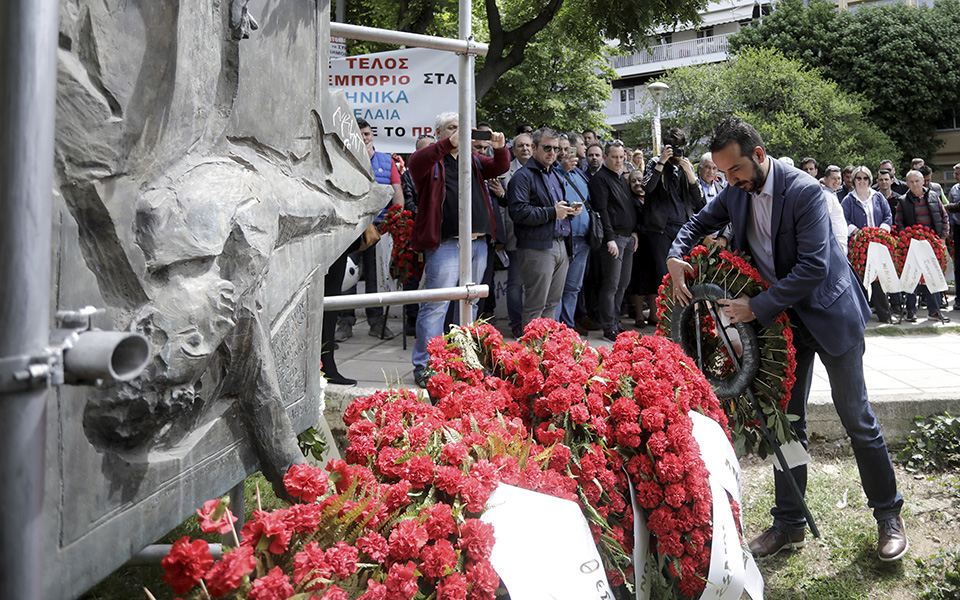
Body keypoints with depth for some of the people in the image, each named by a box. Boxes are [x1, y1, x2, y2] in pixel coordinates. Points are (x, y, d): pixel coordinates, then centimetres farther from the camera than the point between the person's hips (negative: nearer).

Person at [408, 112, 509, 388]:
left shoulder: (473, 159, 19)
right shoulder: (432, 159, 1)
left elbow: (500, 167, 11)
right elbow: (416, 161, -20)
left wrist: (500, 148, -12)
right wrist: (449, 144, -33)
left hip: (478, 242, 7)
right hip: (445, 243, -7)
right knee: (436, 306, -7)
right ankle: (423, 366, -1)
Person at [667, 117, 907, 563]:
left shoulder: (804, 191, -23)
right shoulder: (736, 193, -3)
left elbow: (814, 267, -29)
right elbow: (700, 223, 14)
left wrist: (758, 307, -28)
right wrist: (676, 257, -7)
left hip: (828, 312, -6)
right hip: (782, 319, 6)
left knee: (857, 420, 4)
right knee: (786, 422, 9)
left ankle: (888, 516, 24)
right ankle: (789, 526, 20)